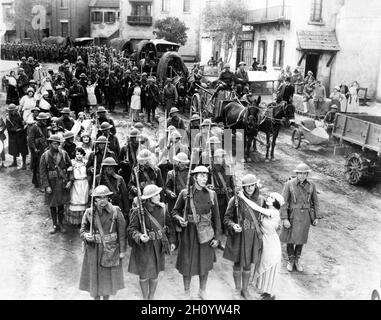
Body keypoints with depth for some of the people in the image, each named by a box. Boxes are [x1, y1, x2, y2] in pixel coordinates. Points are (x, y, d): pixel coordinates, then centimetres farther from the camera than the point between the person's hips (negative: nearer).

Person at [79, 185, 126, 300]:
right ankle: (96, 297, 31)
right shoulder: (89, 212, -5)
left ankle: (106, 297, 33)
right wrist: (86, 236, -21)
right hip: (93, 250, 1)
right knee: (94, 275, 11)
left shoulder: (115, 211, -10)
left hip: (111, 249, -1)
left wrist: (122, 250, -5)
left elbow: (122, 231, -6)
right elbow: (83, 230, 3)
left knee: (109, 275, 11)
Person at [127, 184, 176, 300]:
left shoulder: (163, 208, -1)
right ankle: (145, 297, 32)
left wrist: (171, 241, 10)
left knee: (155, 275, 14)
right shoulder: (138, 211, -16)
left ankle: (151, 297, 35)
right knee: (144, 276, 8)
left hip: (158, 247, 4)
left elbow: (169, 226, 10)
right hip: (143, 247, -4)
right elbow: (131, 229, -13)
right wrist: (139, 236, -32)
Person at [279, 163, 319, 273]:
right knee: (290, 238, 10)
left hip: (305, 215, 2)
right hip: (292, 214, -2)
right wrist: (284, 219, -16)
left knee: (300, 238, 14)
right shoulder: (289, 184, -14)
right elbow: (283, 202, -13)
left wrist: (316, 217, 8)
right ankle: (291, 260, 31)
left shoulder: (311, 185, -5)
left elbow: (315, 201, 6)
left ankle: (297, 260, 34)